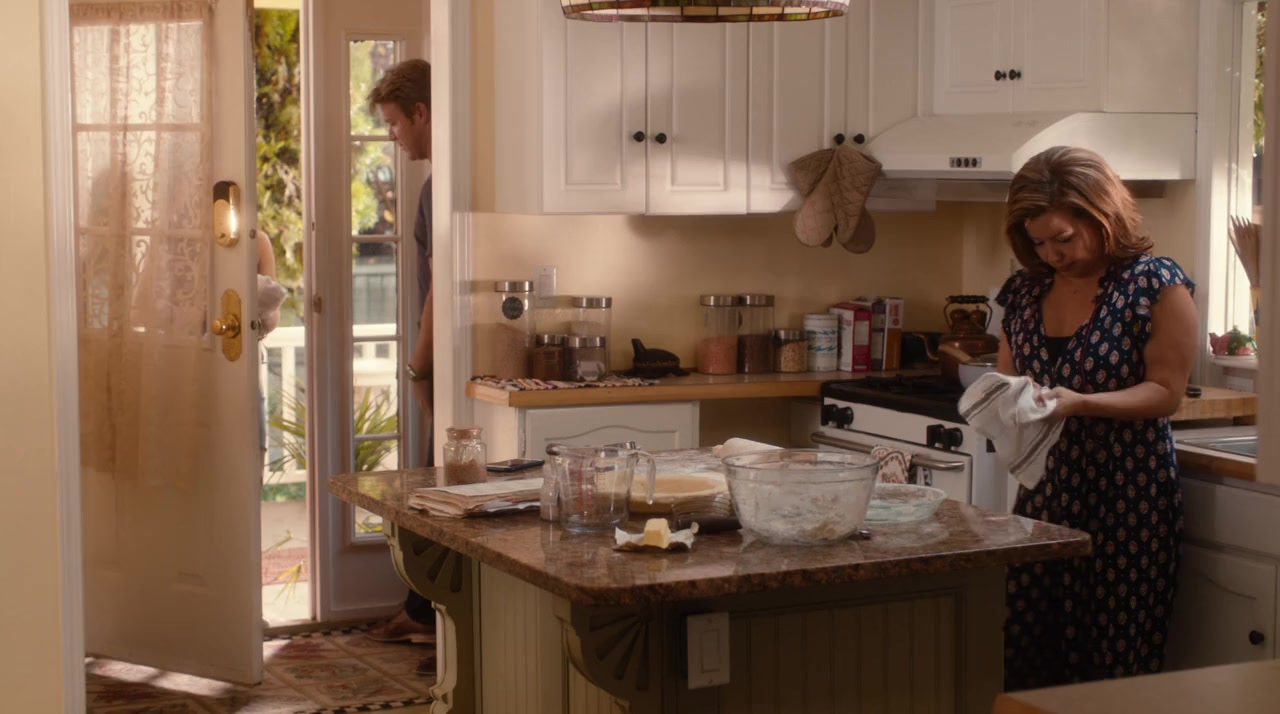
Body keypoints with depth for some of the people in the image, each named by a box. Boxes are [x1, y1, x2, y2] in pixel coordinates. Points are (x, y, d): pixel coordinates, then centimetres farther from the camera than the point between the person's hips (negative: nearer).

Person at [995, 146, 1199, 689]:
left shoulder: (1156, 284, -6)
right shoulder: (1025, 291, 9)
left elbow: (1165, 393, -9)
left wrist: (1079, 403, -23)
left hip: (1127, 501, -5)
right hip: (1044, 495, 5)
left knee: (1117, 667, -1)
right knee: (1024, 663, 4)